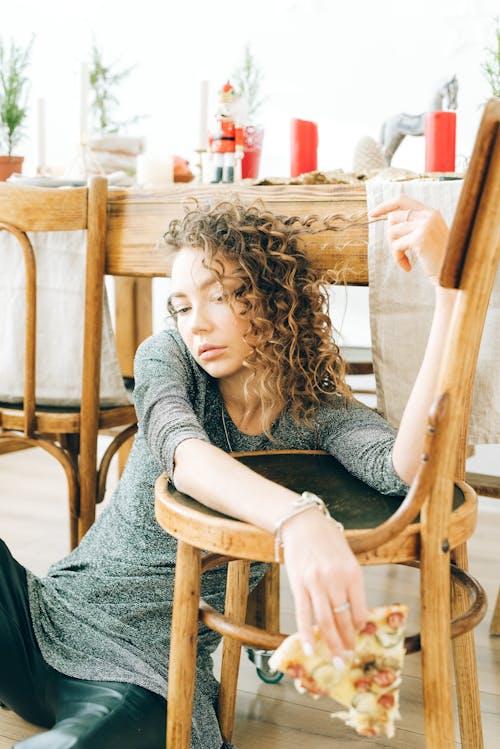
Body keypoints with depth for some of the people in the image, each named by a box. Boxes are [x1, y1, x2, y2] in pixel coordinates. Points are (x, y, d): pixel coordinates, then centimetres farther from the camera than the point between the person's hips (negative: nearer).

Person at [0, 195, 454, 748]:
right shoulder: (165, 356, -4)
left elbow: (406, 470, -29)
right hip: (54, 615, 2)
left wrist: (452, 287, -33)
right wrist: (298, 517, -47)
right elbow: (186, 454, -26)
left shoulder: (323, 415, -7)